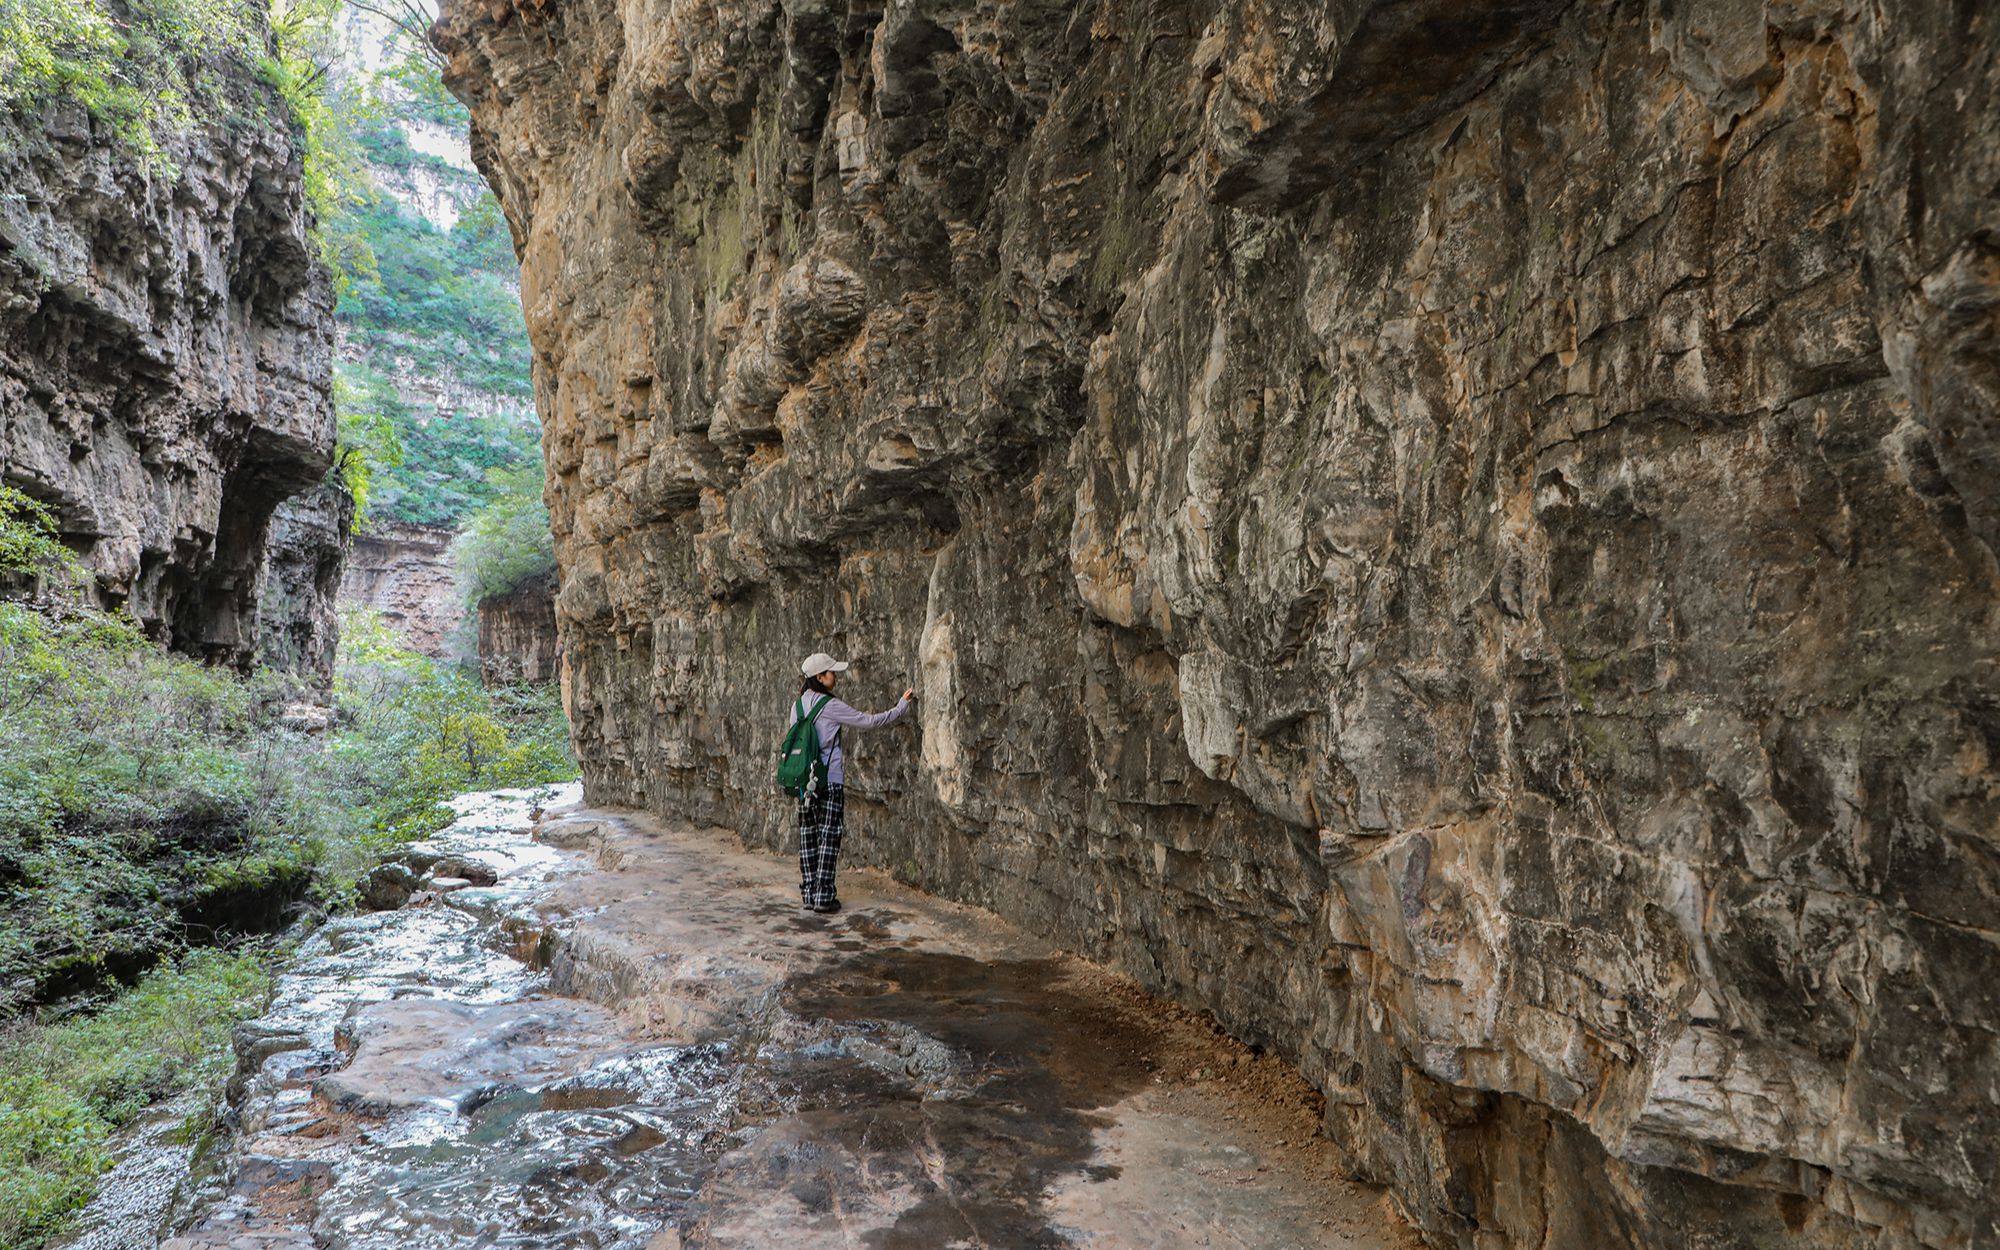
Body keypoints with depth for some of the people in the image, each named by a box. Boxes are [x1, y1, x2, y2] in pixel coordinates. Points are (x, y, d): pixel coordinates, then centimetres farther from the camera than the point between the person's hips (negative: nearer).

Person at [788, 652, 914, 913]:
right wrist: (902, 705, -1)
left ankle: (808, 894, 15)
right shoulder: (829, 705, -12)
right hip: (829, 781, -7)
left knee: (808, 836, 10)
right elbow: (869, 722, -10)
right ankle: (823, 896, -1)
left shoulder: (798, 703, 8)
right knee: (829, 836, -1)